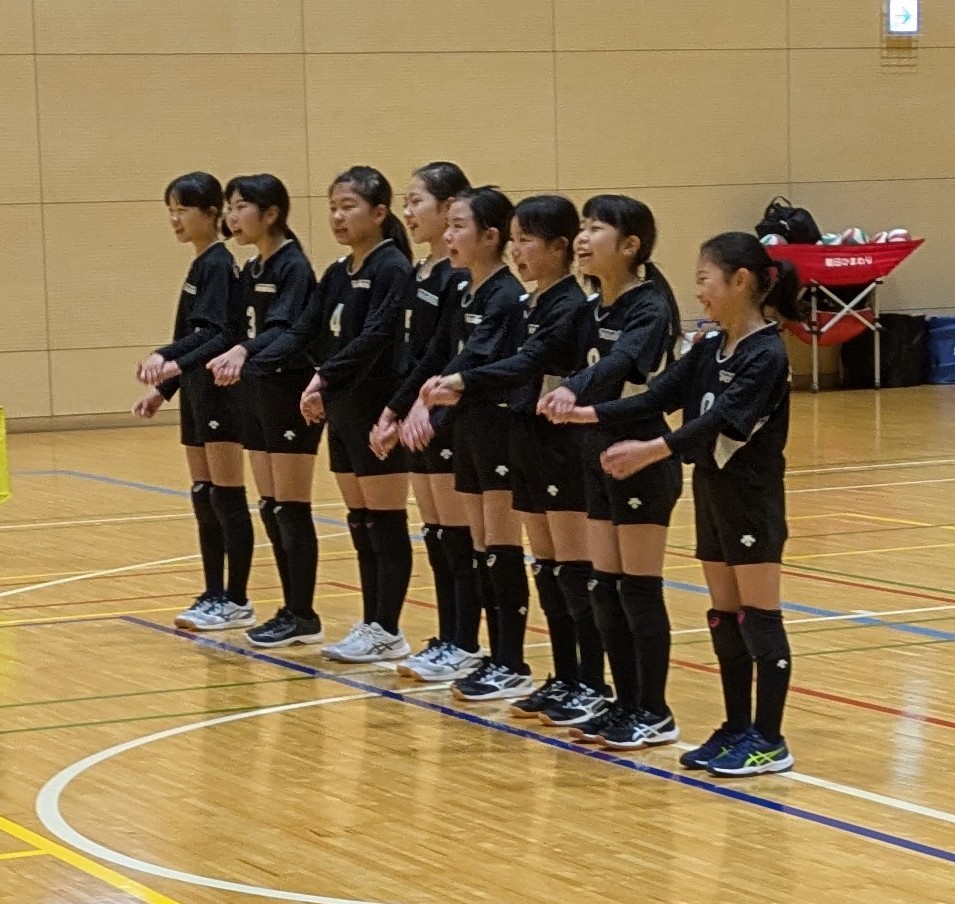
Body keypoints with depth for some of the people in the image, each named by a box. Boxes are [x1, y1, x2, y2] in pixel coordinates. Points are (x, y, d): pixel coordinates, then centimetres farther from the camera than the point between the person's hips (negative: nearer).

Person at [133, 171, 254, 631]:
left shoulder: (219, 264, -12)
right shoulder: (201, 266, 16)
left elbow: (214, 332, -22)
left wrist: (165, 356, -33)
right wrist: (164, 387, 20)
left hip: (220, 392, -10)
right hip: (197, 392, 10)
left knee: (226, 497, -5)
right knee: (204, 498, 11)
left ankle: (237, 601, 0)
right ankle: (214, 596, 15)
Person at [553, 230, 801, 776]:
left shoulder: (766, 355, -17)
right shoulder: (710, 351, 9)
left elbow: (723, 420, -29)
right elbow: (657, 398, 5)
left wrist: (654, 449, -40)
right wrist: (591, 414, -8)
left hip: (753, 500, -8)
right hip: (712, 493, 8)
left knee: (759, 620, -3)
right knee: (725, 620, 12)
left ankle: (770, 741, 3)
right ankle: (737, 730, 20)